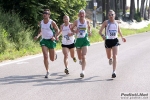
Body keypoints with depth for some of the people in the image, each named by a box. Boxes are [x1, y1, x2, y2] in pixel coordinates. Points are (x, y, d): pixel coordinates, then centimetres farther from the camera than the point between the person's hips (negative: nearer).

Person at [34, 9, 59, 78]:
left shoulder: (52, 22, -11)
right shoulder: (41, 22, 2)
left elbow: (57, 30, -1)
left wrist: (55, 37, -16)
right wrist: (38, 36, 0)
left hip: (51, 41, -2)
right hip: (44, 40, 3)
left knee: (52, 59, 6)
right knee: (45, 57, -12)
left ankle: (55, 54, 44)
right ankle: (47, 72, -3)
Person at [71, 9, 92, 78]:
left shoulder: (87, 22, 2)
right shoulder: (76, 22, -2)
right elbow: (71, 28, 9)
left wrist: (89, 32, 3)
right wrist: (74, 31, -11)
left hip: (85, 40, -1)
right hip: (78, 40, 1)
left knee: (84, 57, -14)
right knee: (79, 56, 15)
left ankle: (83, 71, -20)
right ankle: (80, 60, 52)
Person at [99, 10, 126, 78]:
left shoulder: (116, 22, 3)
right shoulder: (106, 22, -7)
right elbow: (100, 31, -10)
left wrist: (122, 37, 26)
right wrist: (102, 35, -30)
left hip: (115, 41, 1)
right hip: (108, 41, -1)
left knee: (115, 56, -13)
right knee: (109, 57, 17)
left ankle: (114, 72, -16)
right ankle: (110, 58, 57)